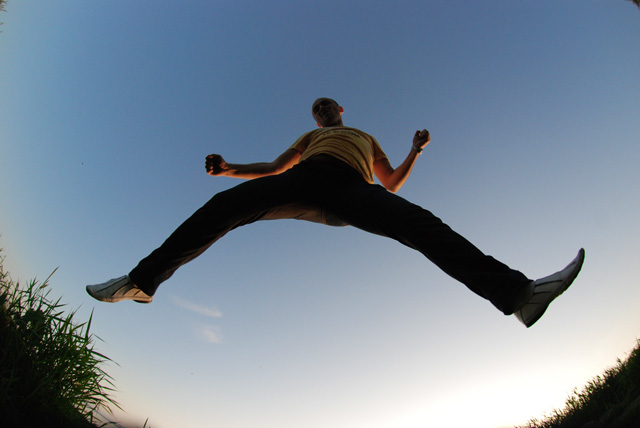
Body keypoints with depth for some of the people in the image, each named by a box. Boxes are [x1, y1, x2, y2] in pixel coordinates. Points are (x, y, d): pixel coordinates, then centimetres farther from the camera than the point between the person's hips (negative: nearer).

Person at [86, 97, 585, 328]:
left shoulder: (366, 138, 41)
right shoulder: (310, 138, 41)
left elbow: (393, 183, 30)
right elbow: (273, 168, 31)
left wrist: (416, 151, 15)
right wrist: (231, 167, 17)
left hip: (350, 189, 0)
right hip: (306, 180, 1)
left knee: (423, 225, -23)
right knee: (225, 204, -17)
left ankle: (518, 292, -32)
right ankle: (143, 280, -11)